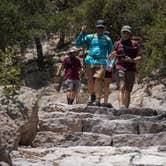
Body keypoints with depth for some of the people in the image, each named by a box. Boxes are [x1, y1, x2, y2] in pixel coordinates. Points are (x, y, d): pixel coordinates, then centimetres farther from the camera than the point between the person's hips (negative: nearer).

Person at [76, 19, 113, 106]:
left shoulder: (107, 40, 14)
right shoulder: (90, 37, 11)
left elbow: (110, 53, 19)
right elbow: (78, 43, 4)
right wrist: (82, 33, -8)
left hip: (101, 62, -1)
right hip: (90, 61, 1)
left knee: (98, 80, -15)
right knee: (90, 80, 0)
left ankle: (98, 100, -17)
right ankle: (92, 96, 25)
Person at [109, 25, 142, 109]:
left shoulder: (135, 44, 9)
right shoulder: (117, 44, 9)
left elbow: (139, 57, 5)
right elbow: (110, 57, 6)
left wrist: (132, 60, -15)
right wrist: (112, 55, -18)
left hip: (131, 69, 2)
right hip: (121, 68, -2)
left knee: (128, 90, 4)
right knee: (122, 88, -19)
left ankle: (126, 108, 11)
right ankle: (121, 106, -31)